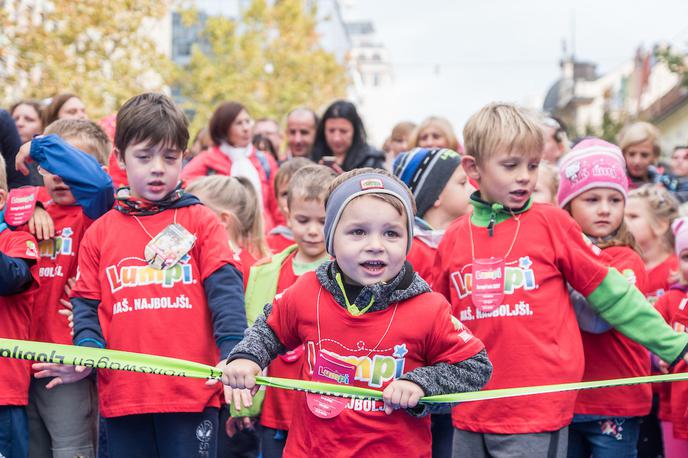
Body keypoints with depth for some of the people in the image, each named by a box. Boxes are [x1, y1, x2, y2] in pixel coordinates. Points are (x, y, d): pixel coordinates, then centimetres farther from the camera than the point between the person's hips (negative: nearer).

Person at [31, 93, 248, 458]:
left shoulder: (201, 221, 4)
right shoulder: (100, 232, 11)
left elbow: (224, 289, -5)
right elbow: (87, 304, 12)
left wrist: (234, 352, -19)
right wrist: (86, 352, -7)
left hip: (193, 393, -2)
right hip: (122, 396, 3)